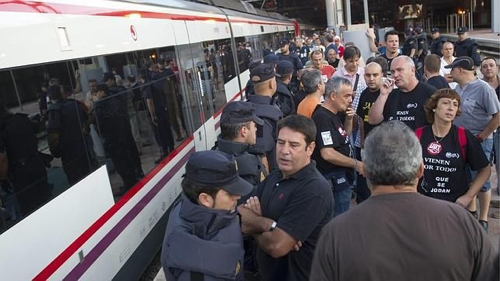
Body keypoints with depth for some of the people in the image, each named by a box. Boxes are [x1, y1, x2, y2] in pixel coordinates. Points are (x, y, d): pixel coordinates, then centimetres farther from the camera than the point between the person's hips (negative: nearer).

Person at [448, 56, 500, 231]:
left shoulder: (483, 88, -16)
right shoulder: (458, 87, 5)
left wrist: (482, 136, -15)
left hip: (478, 142, -7)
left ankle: (483, 219, 16)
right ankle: (471, 210, 36)